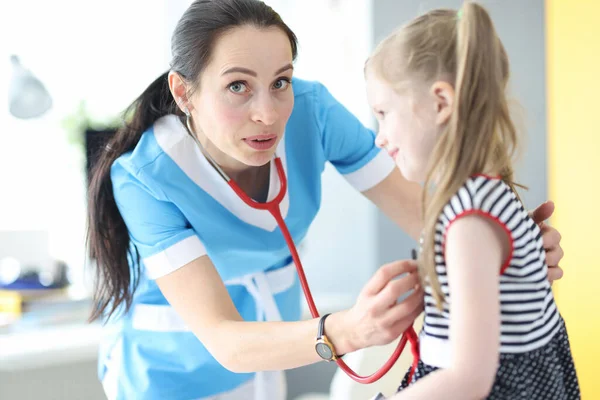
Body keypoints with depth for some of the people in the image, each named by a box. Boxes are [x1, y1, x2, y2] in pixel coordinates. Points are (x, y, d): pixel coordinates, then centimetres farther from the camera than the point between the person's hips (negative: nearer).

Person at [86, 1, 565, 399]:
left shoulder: (311, 111, -24)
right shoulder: (144, 178, -32)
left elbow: (422, 211, -21)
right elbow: (225, 341, -38)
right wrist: (345, 331, -56)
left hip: (267, 346, 4)